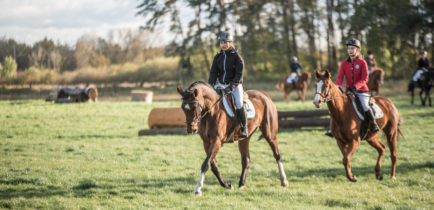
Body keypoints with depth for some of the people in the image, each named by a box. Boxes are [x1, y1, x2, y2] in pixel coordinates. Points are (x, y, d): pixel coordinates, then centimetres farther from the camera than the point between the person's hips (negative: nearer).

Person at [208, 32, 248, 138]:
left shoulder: (236, 57, -6)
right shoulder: (218, 57, 8)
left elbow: (239, 74, -11)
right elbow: (213, 72, 5)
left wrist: (231, 86, -23)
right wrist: (210, 85, -12)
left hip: (235, 85, -5)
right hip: (222, 85, 5)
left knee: (238, 104, -22)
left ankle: (244, 128, -8)